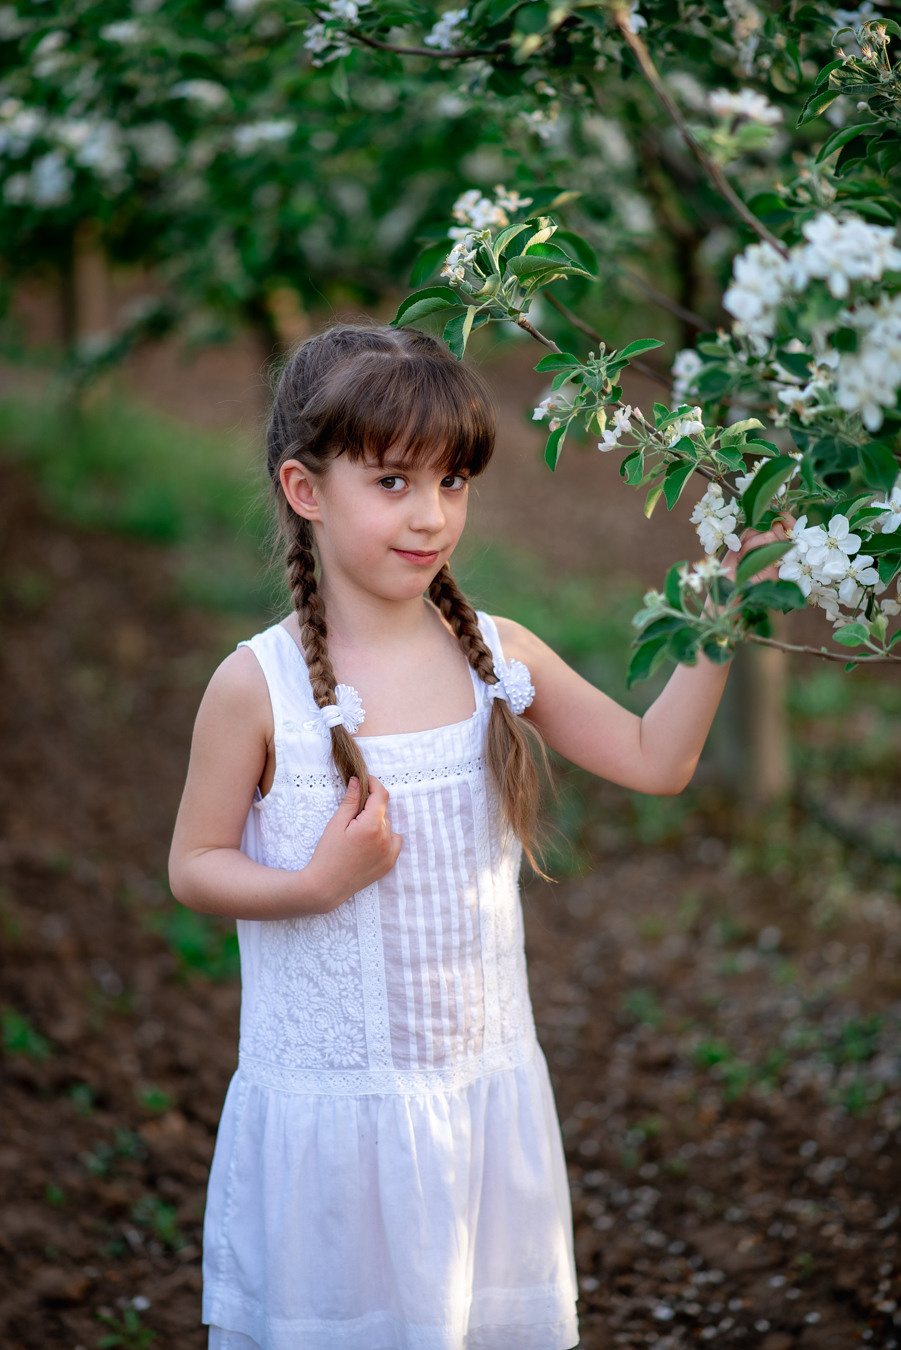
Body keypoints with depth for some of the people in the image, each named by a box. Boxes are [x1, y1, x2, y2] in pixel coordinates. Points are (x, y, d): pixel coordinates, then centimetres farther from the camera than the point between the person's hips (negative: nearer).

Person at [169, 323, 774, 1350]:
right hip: (328, 1105, -3)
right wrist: (316, 883, -21)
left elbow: (655, 760, 6)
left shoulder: (500, 657, -2)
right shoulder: (258, 687, -12)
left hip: (486, 1092, 3)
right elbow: (194, 867, -5)